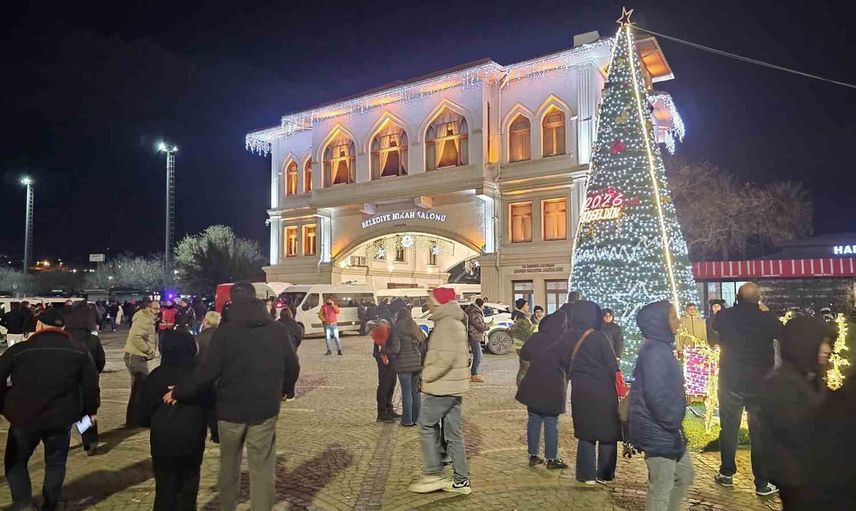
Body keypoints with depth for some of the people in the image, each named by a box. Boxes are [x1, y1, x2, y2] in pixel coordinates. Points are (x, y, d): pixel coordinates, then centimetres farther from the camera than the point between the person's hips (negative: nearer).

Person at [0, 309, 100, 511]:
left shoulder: (19, 350, -5)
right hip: (61, 417, 1)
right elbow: (91, 383, 0)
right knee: (55, 462, 17)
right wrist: (91, 410, 12)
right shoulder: (79, 351, -2)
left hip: (24, 417, -1)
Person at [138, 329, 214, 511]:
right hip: (192, 442, 0)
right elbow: (212, 406, 0)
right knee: (188, 489, 14)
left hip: (163, 442, 0)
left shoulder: (155, 376, -6)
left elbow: (142, 415, 1)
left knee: (165, 489, 12)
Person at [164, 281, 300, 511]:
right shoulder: (277, 330, -2)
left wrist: (178, 393, 2)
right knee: (262, 468, 6)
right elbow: (293, 367, 5)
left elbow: (207, 372, -13)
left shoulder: (225, 332, -10)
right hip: (265, 409, 1)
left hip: (230, 409, 0)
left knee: (229, 463, 20)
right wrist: (281, 390, 24)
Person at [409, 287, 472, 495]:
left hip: (442, 386, -10)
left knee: (426, 425, 2)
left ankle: (434, 474, 5)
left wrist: (427, 375, -13)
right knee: (453, 432, 12)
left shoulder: (446, 323, -17)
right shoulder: (456, 322, 16)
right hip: (455, 386, 10)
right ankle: (461, 480, 17)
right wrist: (429, 374, 16)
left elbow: (445, 358, -26)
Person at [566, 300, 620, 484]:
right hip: (603, 391, -4)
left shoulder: (568, 337, -3)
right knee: (607, 433, 12)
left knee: (585, 433, 14)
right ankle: (605, 474, 17)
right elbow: (613, 366, -11)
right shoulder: (599, 337, -16)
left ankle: (586, 474, 15)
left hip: (579, 391, 4)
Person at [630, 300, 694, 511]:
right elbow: (656, 394, -27)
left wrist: (674, 424, 16)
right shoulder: (655, 350, -20)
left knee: (685, 475, 22)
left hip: (665, 428, 10)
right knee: (661, 488, 2)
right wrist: (673, 424, -17)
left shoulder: (661, 347, 12)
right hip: (657, 430, -10)